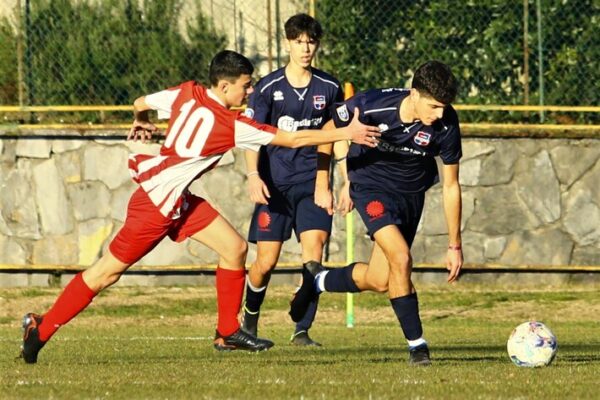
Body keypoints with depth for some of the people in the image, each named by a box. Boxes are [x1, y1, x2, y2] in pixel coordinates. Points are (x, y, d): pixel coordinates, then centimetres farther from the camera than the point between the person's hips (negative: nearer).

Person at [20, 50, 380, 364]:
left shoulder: (187, 94, -3)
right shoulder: (232, 126, -21)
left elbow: (141, 103, 10)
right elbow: (292, 139, -18)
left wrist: (142, 124, 34)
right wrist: (346, 134, -13)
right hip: (157, 205, -9)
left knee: (235, 248, 6)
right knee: (109, 271, -1)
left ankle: (228, 332, 16)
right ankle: (42, 329, 7)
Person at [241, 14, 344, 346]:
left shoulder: (329, 88, 5)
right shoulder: (268, 88, -3)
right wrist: (253, 176, -19)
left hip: (313, 182, 1)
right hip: (275, 184, -1)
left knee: (313, 255, -15)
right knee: (266, 261, 1)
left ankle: (302, 330, -11)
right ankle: (250, 316, 30)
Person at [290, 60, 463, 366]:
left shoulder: (445, 124, -22)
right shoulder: (372, 105, -28)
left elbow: (451, 186, -10)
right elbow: (328, 131, -7)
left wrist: (454, 245, -7)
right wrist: (322, 186, -1)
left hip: (411, 193, 4)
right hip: (372, 187, -4)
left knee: (379, 281, 5)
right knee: (400, 257, -24)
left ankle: (319, 283, 35)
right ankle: (416, 344, -14)